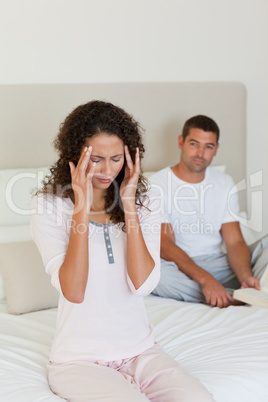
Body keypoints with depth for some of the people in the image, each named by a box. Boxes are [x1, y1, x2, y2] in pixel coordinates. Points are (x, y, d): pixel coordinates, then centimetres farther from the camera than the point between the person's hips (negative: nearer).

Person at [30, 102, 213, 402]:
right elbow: (73, 292, -19)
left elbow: (143, 285, -12)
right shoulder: (48, 205, -7)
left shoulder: (144, 203, 3)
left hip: (140, 351, 4)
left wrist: (129, 206, -14)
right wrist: (82, 209, -21)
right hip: (79, 359, -3)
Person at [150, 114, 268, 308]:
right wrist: (205, 279, -32)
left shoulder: (225, 184, 9)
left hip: (217, 264, 4)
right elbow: (165, 245, -17)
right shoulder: (158, 185, -6)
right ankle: (236, 297, -30)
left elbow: (234, 241, 0)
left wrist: (246, 276, -23)